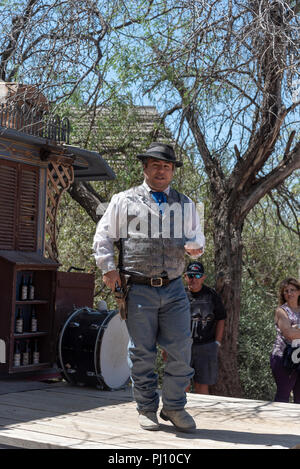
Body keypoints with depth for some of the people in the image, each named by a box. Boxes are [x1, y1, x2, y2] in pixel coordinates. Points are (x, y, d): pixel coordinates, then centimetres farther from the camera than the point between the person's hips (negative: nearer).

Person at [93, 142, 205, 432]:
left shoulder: (185, 205, 16)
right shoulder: (124, 201, 7)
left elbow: (197, 237, 19)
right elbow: (102, 237, 9)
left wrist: (194, 246, -5)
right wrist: (108, 269, -3)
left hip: (174, 289, 3)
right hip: (139, 290, -2)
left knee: (181, 349, -1)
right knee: (142, 353, 3)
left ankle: (174, 407, 15)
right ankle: (147, 409, 18)